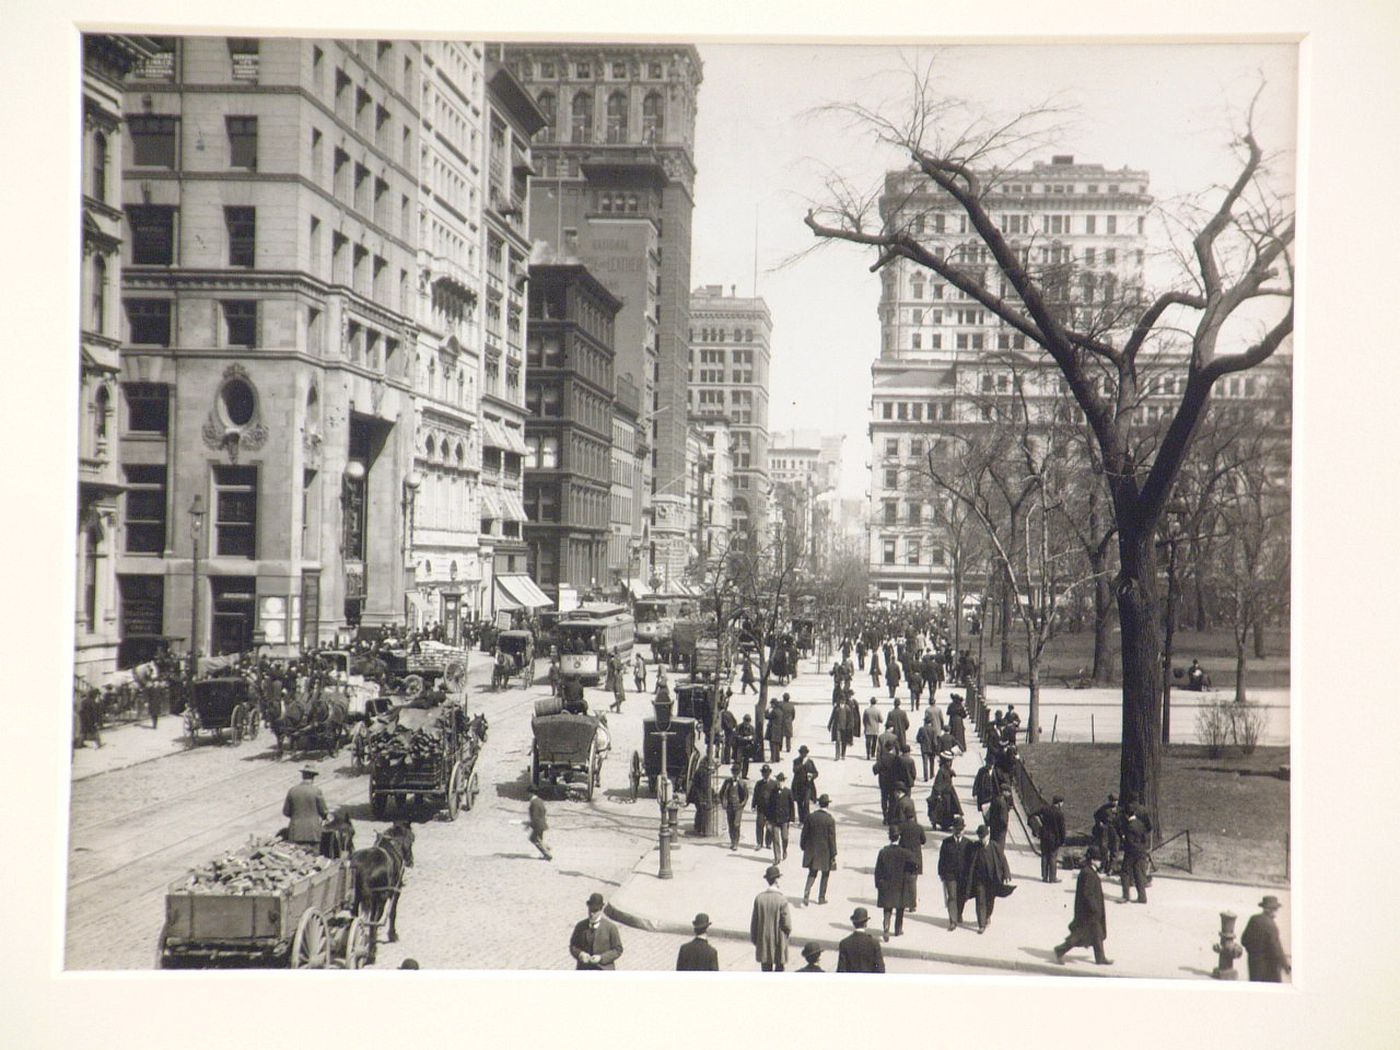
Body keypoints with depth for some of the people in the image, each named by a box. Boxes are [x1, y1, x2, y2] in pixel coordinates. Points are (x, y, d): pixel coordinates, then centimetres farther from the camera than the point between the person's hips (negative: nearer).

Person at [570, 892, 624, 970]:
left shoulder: (610, 927, -6)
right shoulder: (580, 926, 3)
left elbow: (617, 950, -3)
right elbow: (573, 946, 9)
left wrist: (601, 958, -17)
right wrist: (580, 954, -13)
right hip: (584, 971, 2)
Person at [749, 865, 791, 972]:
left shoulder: (759, 898, -9)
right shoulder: (782, 900, -19)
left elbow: (754, 922, -2)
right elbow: (787, 925, -15)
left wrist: (754, 939, 11)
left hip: (763, 941, 3)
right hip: (779, 941, -3)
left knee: (766, 968, 13)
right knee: (779, 967, 13)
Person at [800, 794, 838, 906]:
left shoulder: (811, 817, -5)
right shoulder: (830, 820, -14)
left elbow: (805, 833, 1)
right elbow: (832, 838, -12)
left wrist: (804, 847, 13)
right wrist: (833, 855, -6)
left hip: (812, 850, 3)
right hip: (825, 852, -3)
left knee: (812, 874, 12)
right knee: (825, 874, 16)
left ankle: (806, 896, -5)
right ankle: (821, 898, 21)